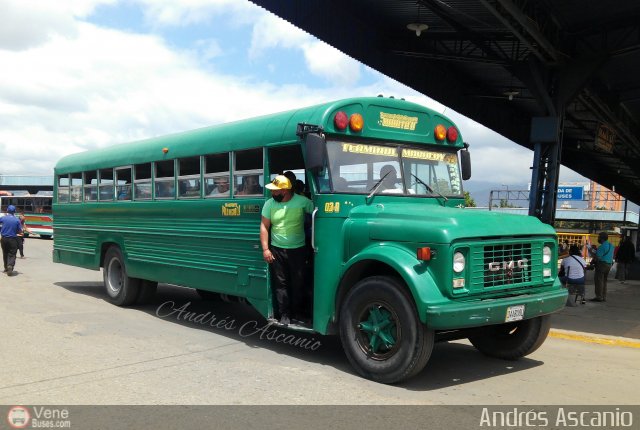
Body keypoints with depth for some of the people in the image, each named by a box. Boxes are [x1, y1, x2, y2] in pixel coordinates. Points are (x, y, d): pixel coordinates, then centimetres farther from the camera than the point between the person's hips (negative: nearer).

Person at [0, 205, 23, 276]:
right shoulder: (17, 220, -7)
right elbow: (20, 231, -2)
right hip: (13, 239, -2)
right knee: (12, 254, 0)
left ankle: (6, 268, 25)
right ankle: (10, 266, -25)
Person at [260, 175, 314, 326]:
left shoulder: (302, 202, -10)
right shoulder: (270, 204, -2)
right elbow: (264, 227, 0)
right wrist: (265, 249, -6)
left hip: (298, 250, -1)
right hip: (276, 250, 1)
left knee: (298, 283, 7)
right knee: (280, 283, 3)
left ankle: (298, 313, 23)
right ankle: (284, 314, 11)